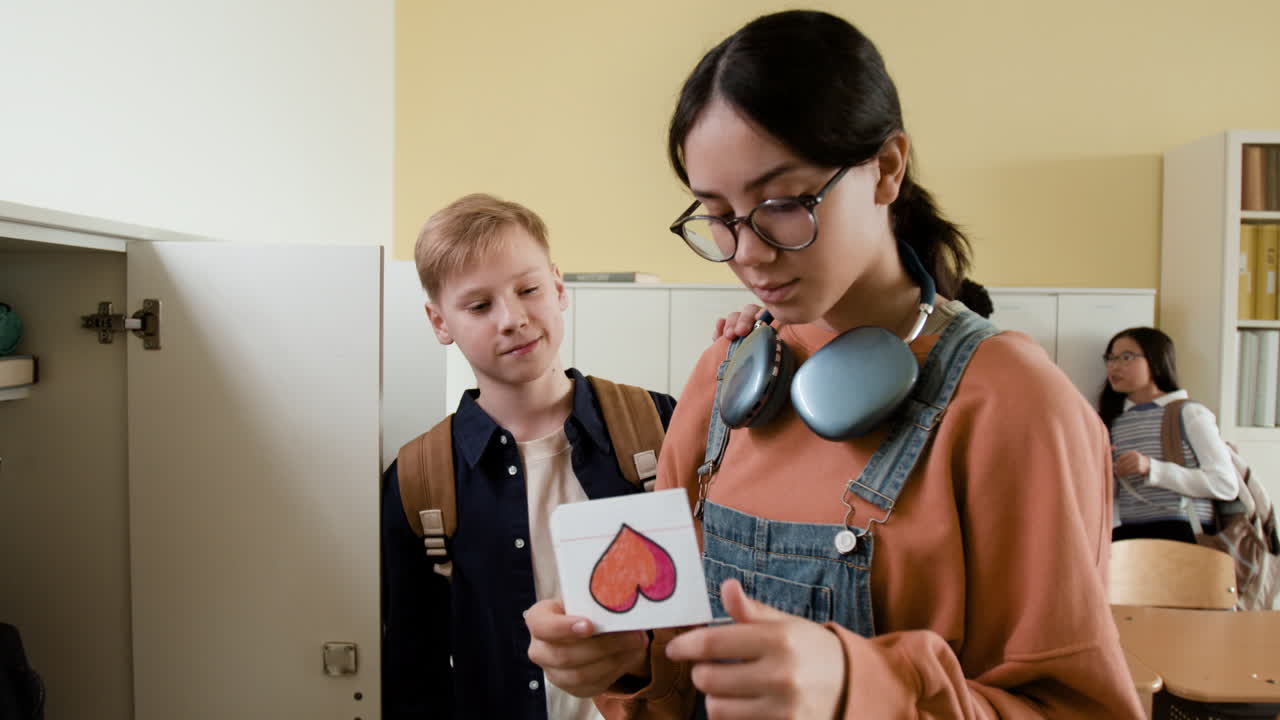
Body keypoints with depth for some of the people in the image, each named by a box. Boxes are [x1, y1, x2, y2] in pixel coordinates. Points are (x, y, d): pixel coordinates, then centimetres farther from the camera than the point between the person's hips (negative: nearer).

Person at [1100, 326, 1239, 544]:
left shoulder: (1189, 413, 1)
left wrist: (1152, 468, -15)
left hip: (1184, 533, -3)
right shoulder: (1112, 421, 13)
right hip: (1127, 534, 3)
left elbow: (1227, 485, -7)